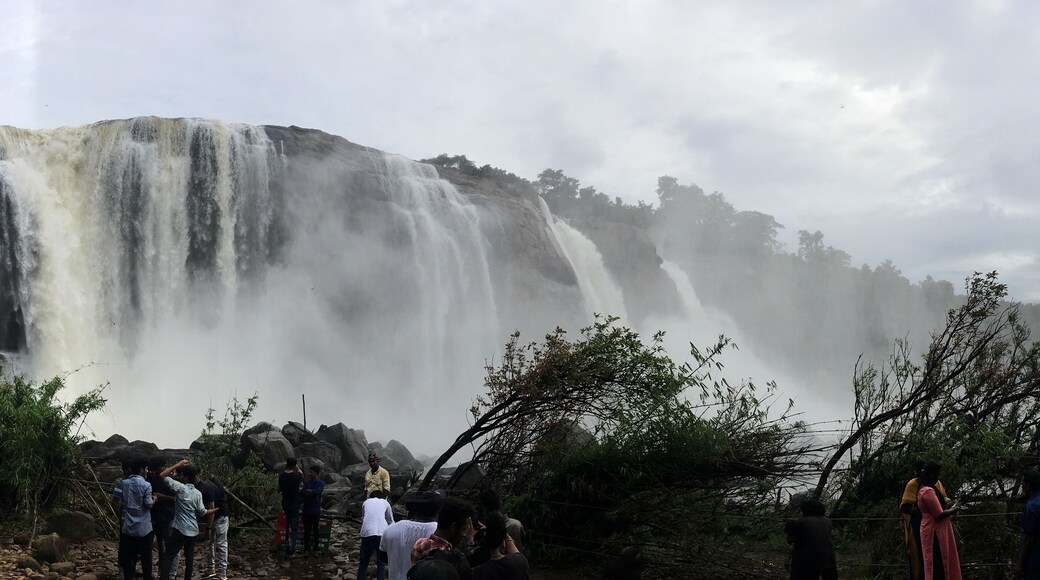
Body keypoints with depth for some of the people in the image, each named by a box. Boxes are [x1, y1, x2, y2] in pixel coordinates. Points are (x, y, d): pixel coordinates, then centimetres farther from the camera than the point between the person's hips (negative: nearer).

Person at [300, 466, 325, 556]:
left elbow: (317, 491, -22)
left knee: (315, 529, 6)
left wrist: (307, 491, -7)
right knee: (306, 530, 5)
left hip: (316, 510, -3)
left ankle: (315, 548, 15)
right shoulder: (306, 482, 5)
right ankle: (306, 548, 12)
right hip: (306, 510, 3)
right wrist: (312, 493, -23)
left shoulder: (321, 483, -5)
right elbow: (301, 493, -7)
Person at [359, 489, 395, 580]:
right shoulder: (385, 502, 22)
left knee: (363, 562, 12)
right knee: (381, 563, 10)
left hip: (367, 532, 1)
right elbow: (391, 521, 27)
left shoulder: (366, 502, 24)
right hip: (382, 533, -1)